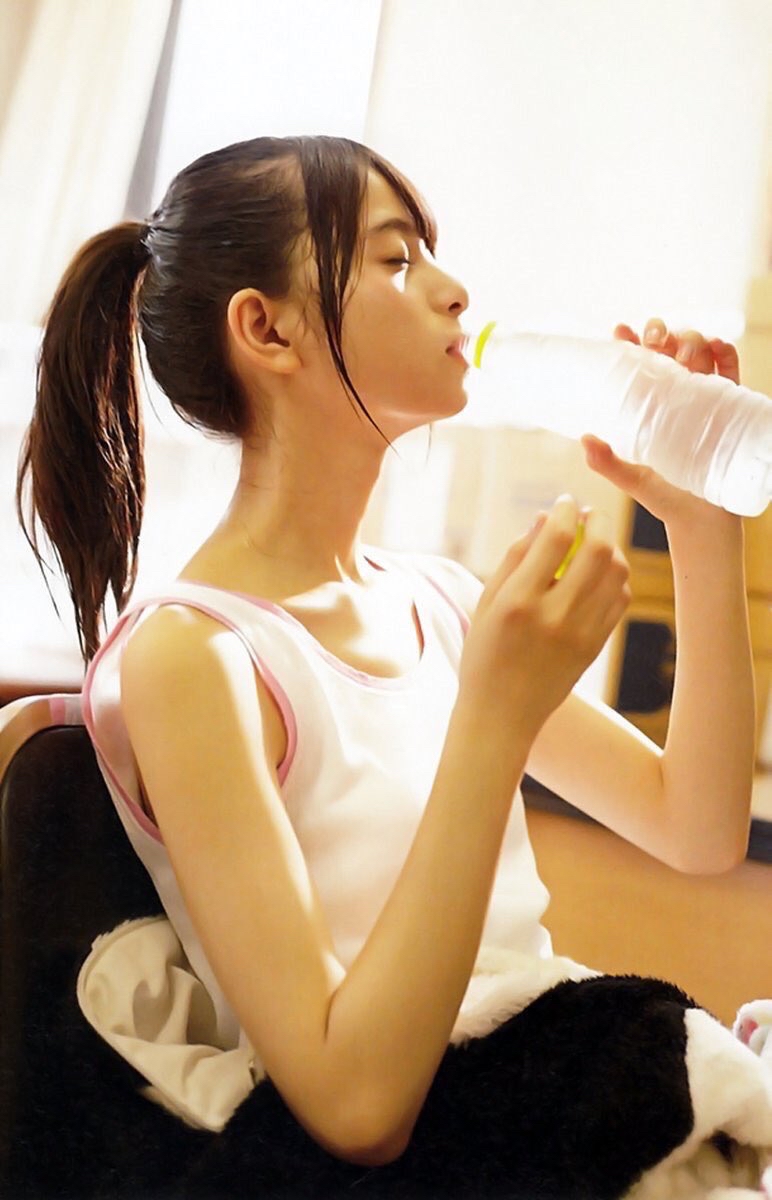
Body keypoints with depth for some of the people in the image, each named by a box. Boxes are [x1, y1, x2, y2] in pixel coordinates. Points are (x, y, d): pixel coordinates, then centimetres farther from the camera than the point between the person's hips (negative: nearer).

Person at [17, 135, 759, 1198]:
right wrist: (498, 716, -27)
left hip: (564, 1104, 6)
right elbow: (355, 1105, -22)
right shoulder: (190, 654, -17)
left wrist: (704, 526, -3)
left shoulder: (438, 599, 3)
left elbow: (700, 830, 2)